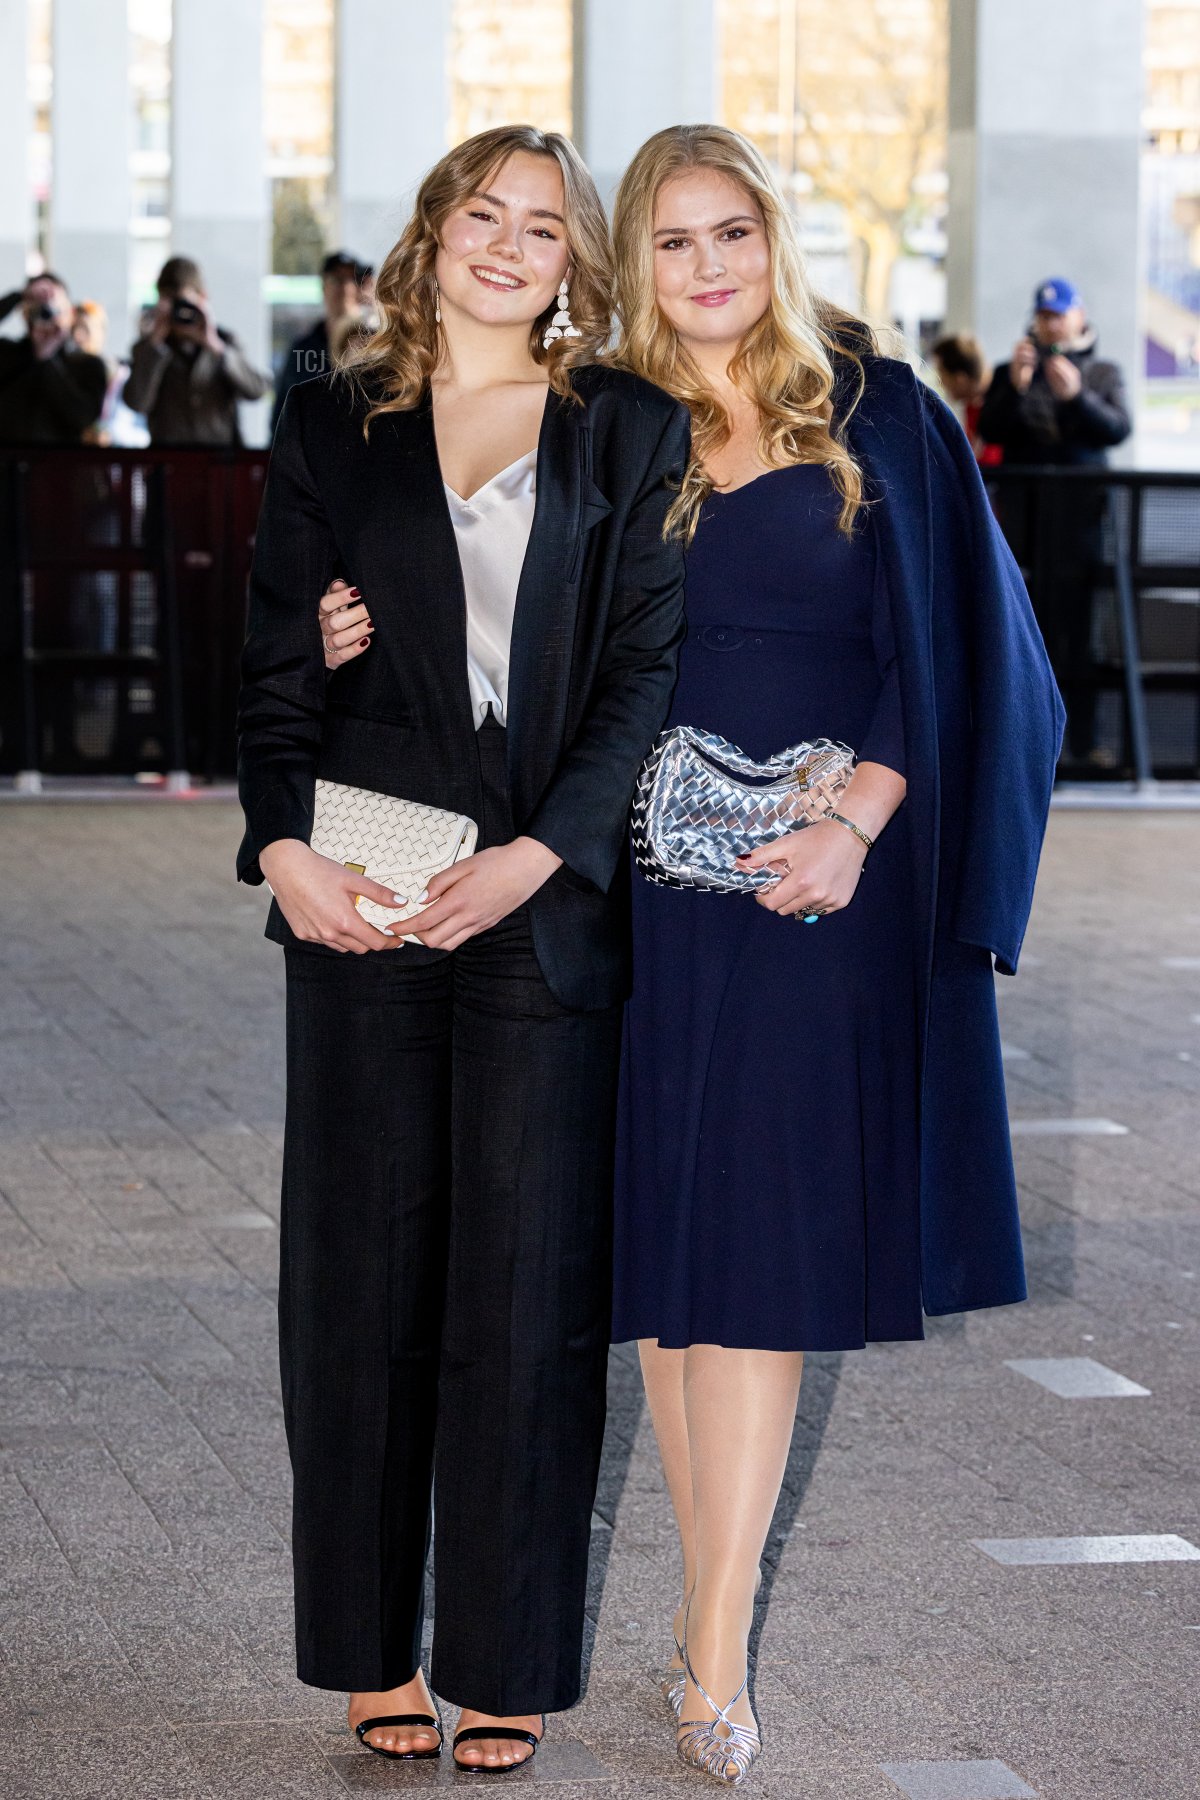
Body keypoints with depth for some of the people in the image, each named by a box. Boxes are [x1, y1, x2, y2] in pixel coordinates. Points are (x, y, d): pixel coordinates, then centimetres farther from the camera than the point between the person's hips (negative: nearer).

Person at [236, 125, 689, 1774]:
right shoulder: (333, 427, 10)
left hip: (547, 900, -1)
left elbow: (647, 669, 0)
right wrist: (284, 844, -9)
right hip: (363, 902, 1)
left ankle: (503, 1667, 10)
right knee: (363, 1269, 5)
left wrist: (539, 853, -12)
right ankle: (375, 1652, 15)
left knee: (526, 1282, 1)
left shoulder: (630, 432, 7)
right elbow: (279, 661, 6)